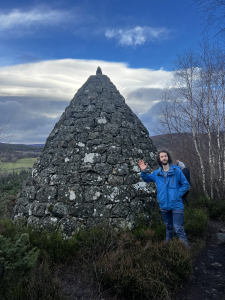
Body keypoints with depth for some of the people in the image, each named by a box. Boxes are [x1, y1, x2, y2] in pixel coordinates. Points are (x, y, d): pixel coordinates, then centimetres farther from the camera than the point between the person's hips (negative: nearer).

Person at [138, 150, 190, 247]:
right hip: (164, 205, 4)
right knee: (168, 227, 20)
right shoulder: (157, 173, 3)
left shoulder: (177, 171, -6)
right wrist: (143, 171, -2)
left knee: (179, 229, -7)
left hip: (176, 205, -4)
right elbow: (146, 179, 18)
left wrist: (178, 195, -10)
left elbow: (186, 184, 0)